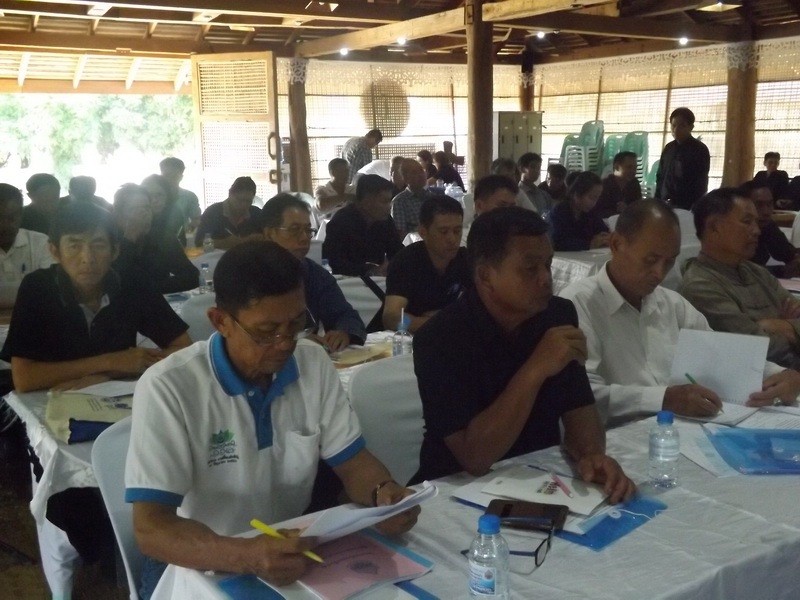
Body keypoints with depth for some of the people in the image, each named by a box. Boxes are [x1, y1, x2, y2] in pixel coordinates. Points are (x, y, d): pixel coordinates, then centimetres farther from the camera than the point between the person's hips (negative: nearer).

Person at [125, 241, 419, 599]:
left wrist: (383, 492, -19)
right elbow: (150, 528, -22)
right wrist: (245, 556, -39)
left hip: (293, 554, 5)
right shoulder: (168, 388, -19)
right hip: (200, 565, -4)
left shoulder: (314, 364, -3)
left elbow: (351, 461, 3)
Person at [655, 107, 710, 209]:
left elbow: (701, 184, -6)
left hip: (687, 207, -5)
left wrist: (694, 209, -14)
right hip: (665, 204, 5)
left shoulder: (700, 150, -3)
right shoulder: (668, 148, 13)